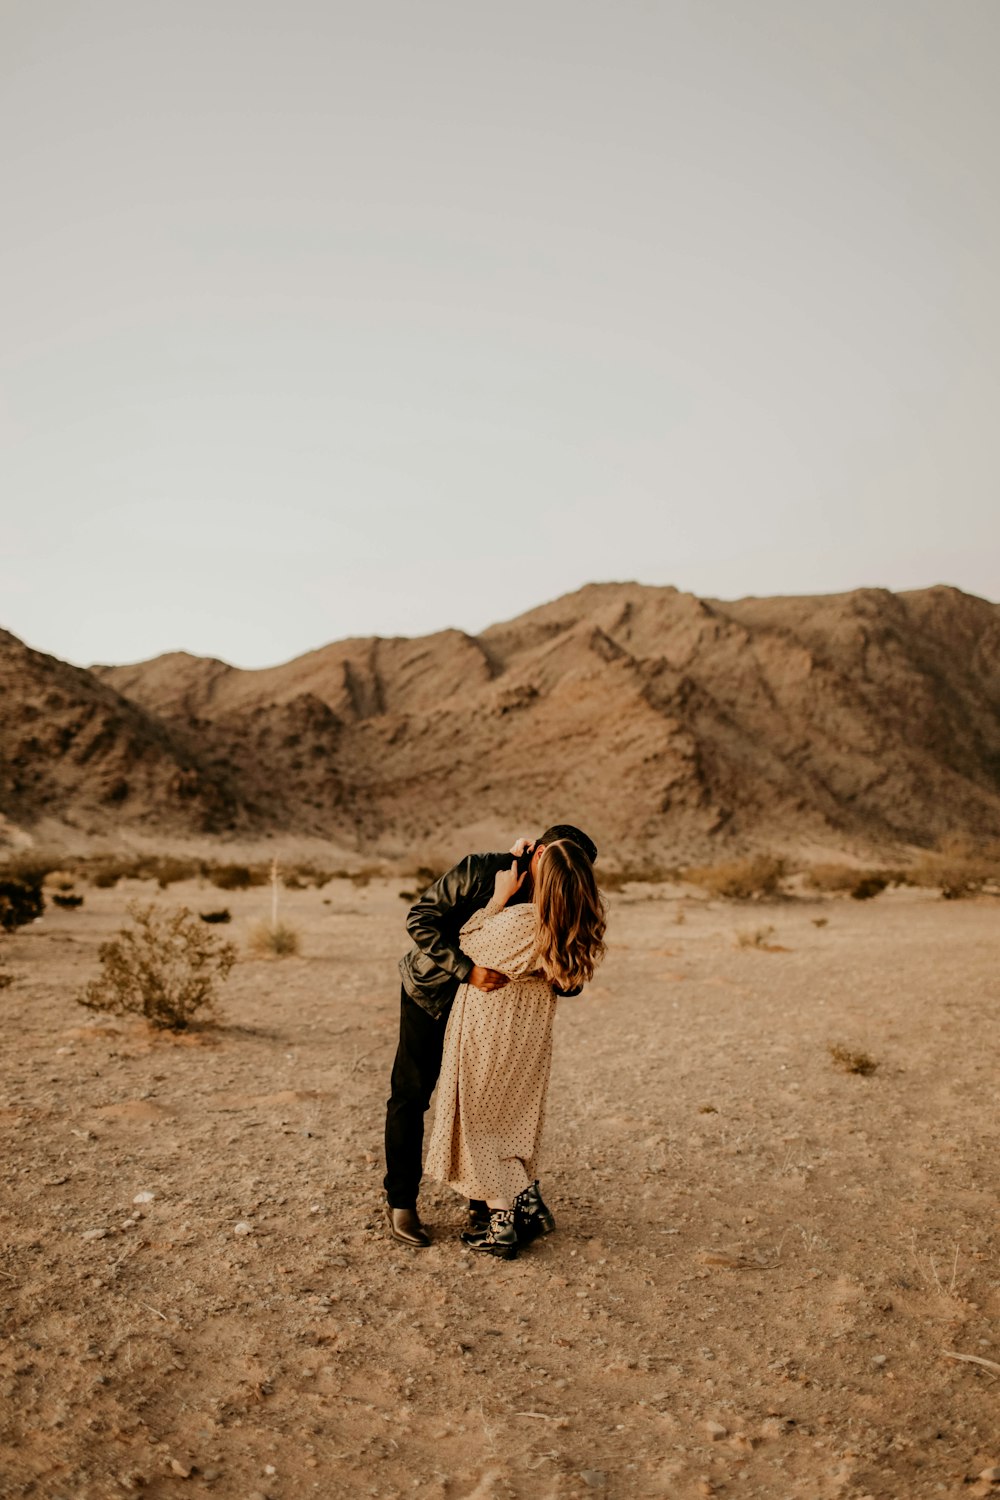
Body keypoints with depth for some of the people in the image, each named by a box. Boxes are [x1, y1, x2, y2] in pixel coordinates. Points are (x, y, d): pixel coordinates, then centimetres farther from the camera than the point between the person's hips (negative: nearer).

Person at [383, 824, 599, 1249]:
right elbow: (419, 917, -28)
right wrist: (466, 970, -37)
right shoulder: (480, 871, -29)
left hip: (487, 997, 4)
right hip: (432, 990, -3)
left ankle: (482, 1202, 21)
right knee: (410, 1094, 2)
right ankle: (400, 1203, 16)